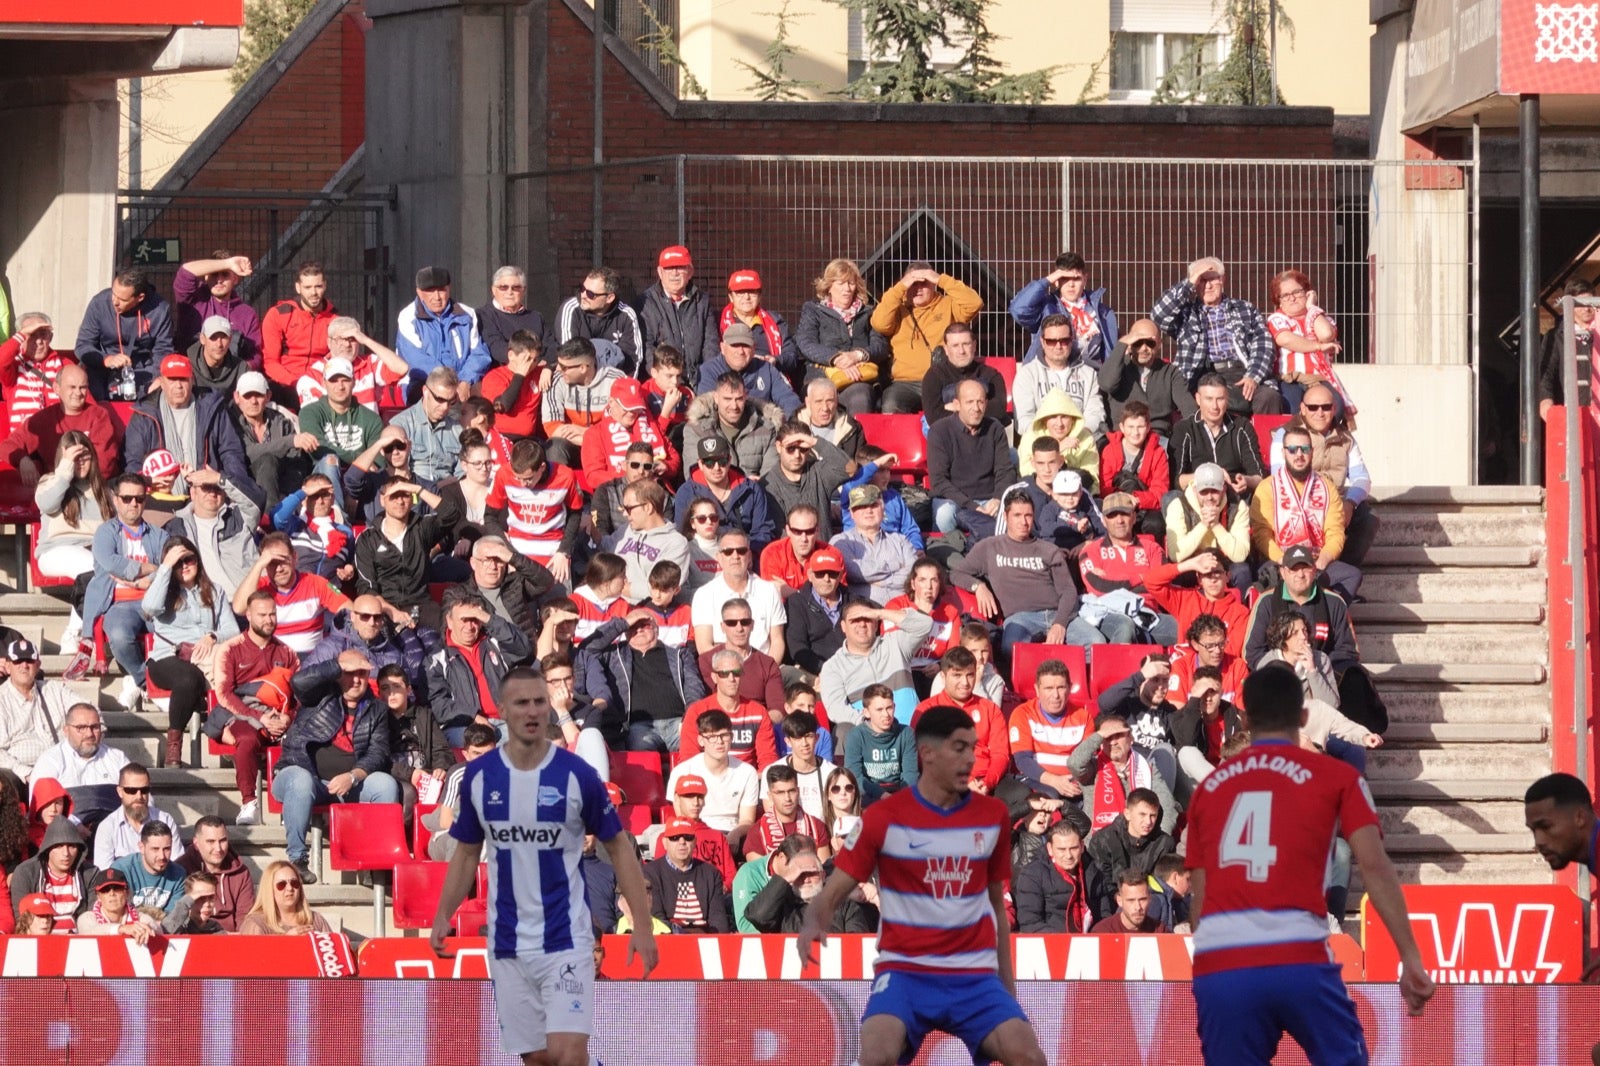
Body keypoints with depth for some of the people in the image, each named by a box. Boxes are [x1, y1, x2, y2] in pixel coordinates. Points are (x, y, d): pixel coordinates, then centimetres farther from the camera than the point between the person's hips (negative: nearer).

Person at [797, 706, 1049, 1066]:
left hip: (975, 977, 3)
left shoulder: (992, 815, 7)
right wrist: (813, 925, -26)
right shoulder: (883, 818, -4)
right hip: (904, 972, -3)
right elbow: (832, 894, -2)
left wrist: (1008, 986, 17)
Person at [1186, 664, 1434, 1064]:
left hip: (1216, 967, 3)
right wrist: (1411, 958, -3)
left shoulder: (1209, 788, 19)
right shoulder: (1334, 776, 10)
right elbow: (1374, 866, -1)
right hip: (1299, 961, -2)